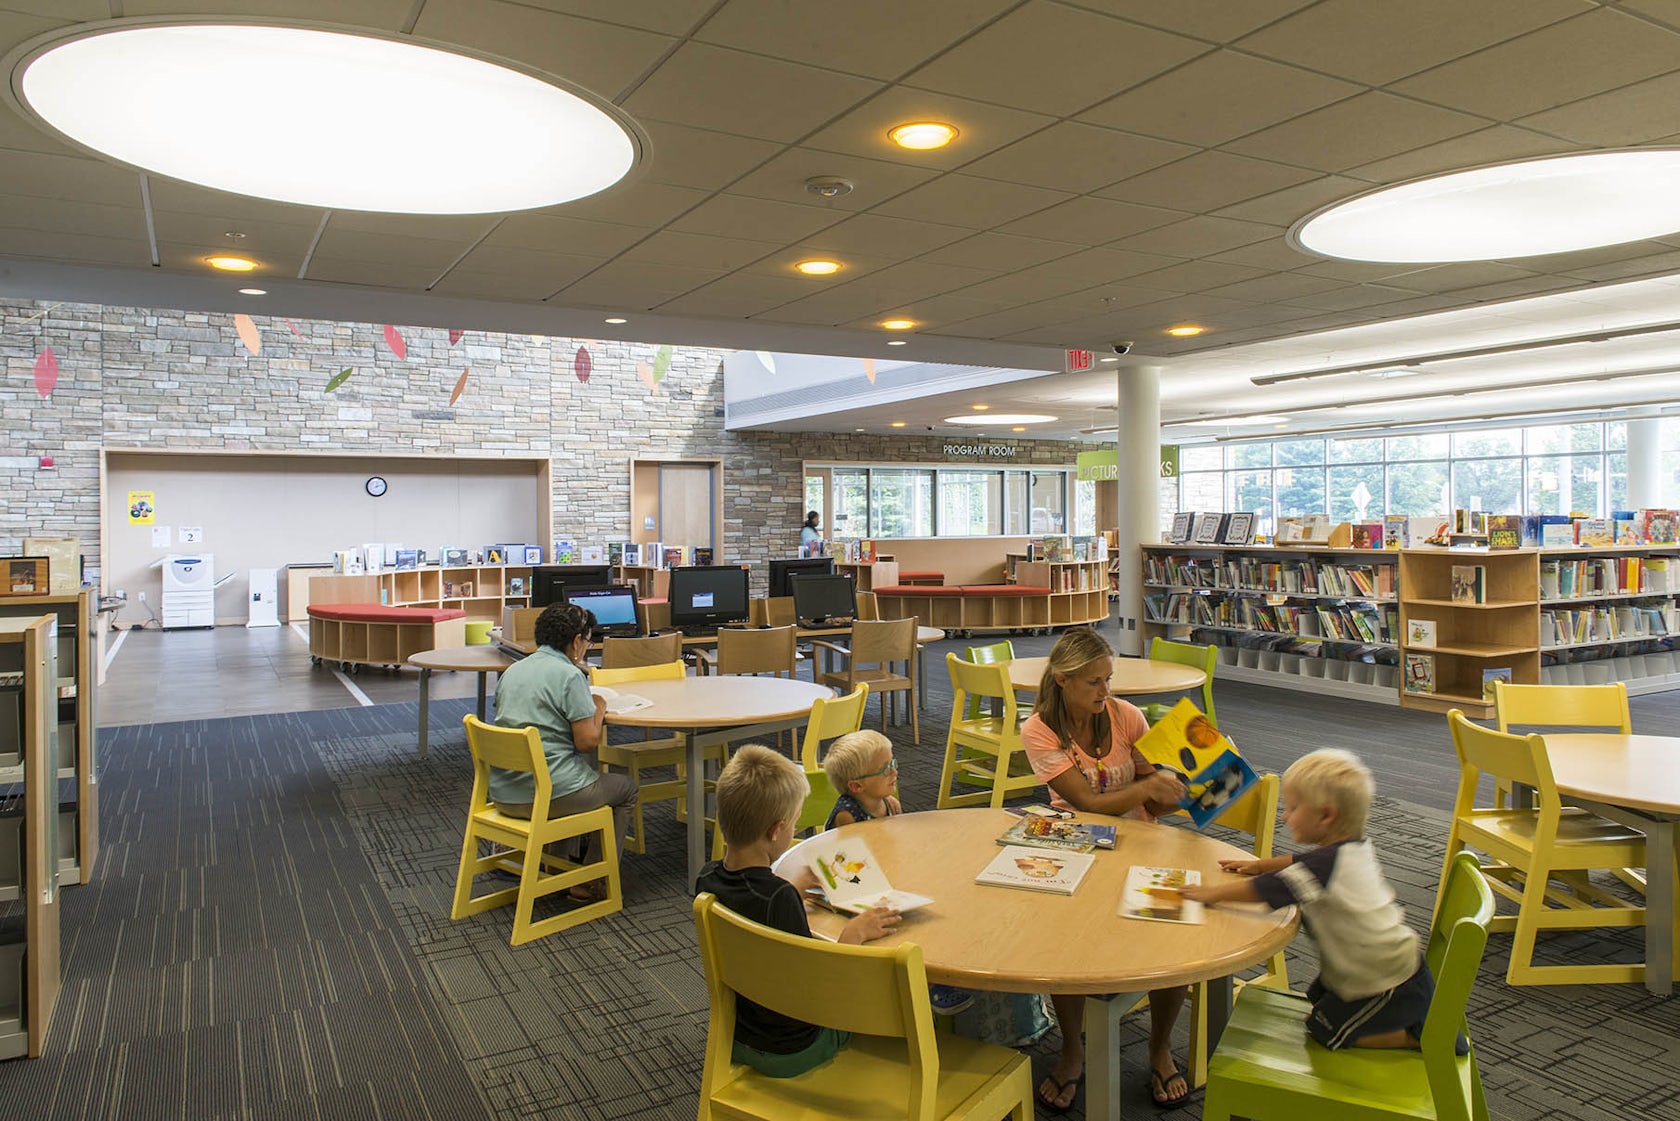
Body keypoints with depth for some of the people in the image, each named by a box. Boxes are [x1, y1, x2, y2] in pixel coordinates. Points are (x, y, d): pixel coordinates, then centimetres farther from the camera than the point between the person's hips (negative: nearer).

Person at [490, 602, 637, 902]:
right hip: (550, 795, -8)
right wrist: (599, 709, 4)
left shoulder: (511, 671, 10)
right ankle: (590, 882, 14)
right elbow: (587, 741, -16)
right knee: (626, 788, 17)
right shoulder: (569, 675, -14)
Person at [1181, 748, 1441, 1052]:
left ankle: (1421, 1034, 4)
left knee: (1326, 1030, 5)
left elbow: (1266, 889, -30)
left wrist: (1213, 893, -19)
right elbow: (1302, 863, 20)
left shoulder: (1329, 863, -30)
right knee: (1318, 1003, 22)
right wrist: (1259, 865, 14)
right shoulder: (1353, 848, 0)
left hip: (1388, 983, -9)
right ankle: (1412, 1013, 19)